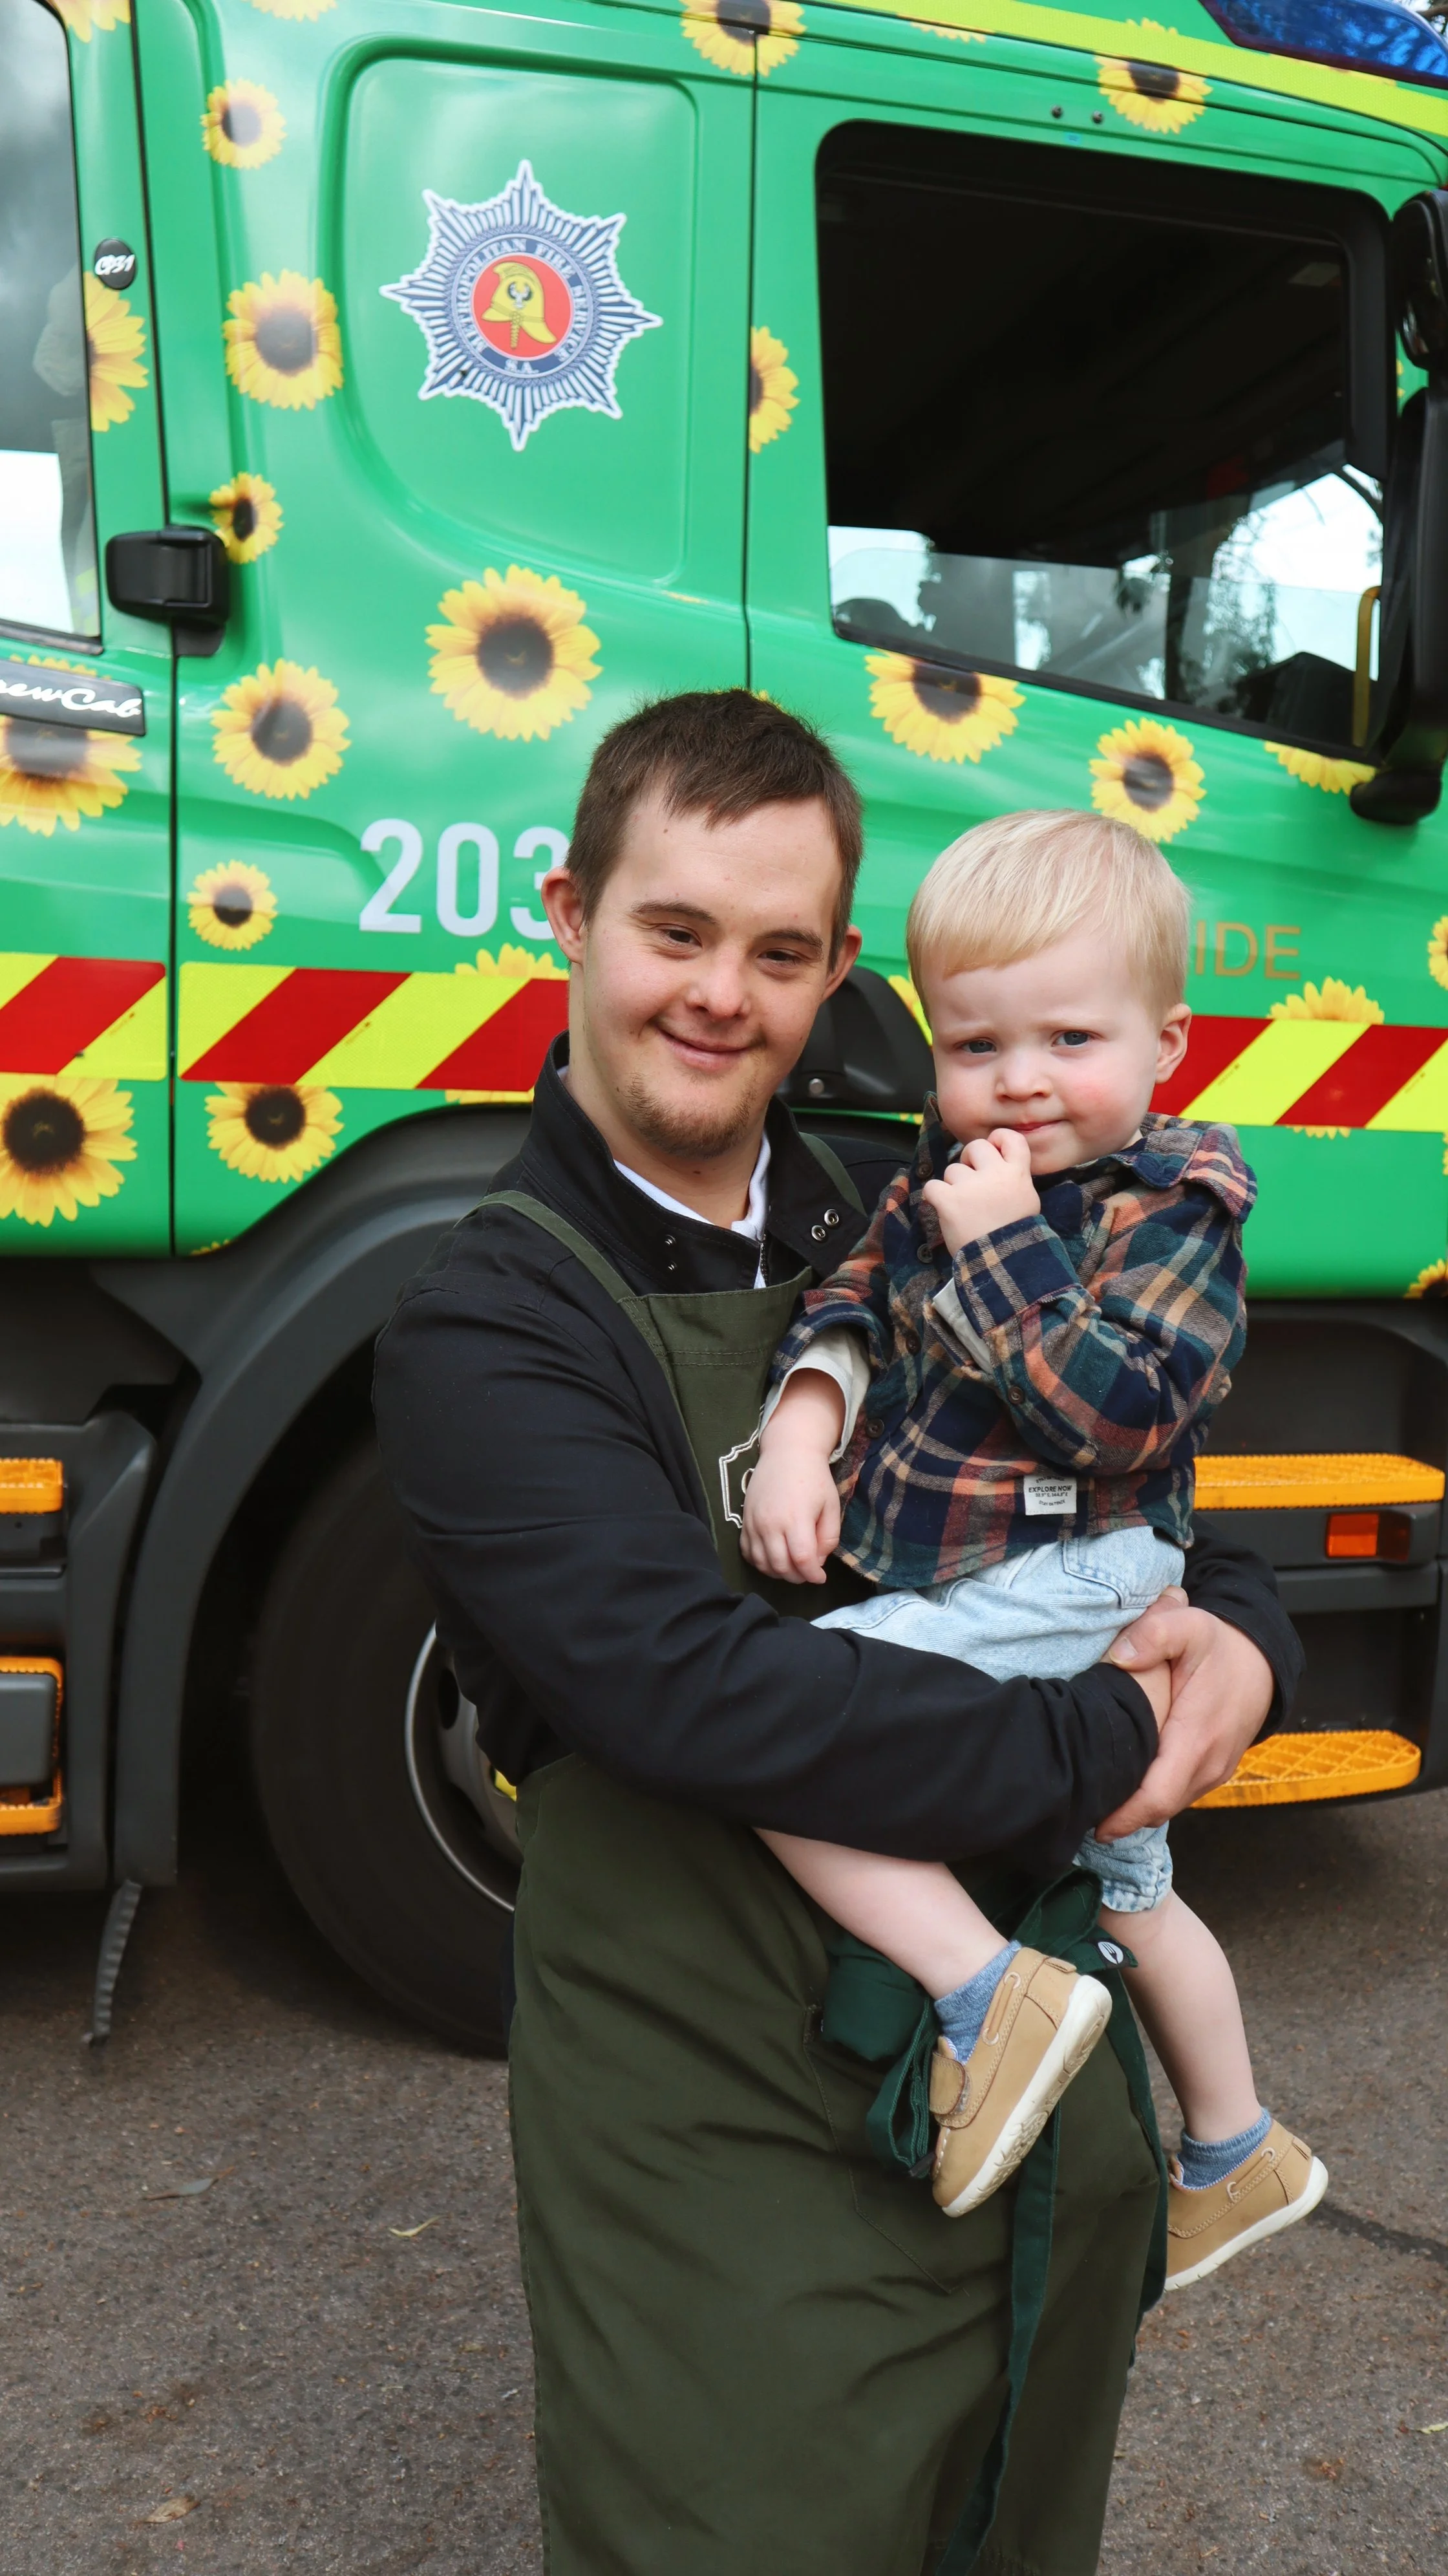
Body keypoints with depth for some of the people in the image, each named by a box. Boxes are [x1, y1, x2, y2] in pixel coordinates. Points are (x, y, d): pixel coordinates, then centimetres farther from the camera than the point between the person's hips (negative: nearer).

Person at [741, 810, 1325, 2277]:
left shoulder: (1174, 1213, -14)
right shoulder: (949, 1171, 6)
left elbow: (1113, 1413, -25)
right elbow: (850, 1308, 7)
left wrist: (1002, 1248, -24)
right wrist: (800, 1433, -10)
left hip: (1062, 1592, -9)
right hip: (963, 1587, 9)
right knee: (1129, 1890, 25)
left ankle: (994, 1991, -18)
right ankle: (1235, 2157, 47)